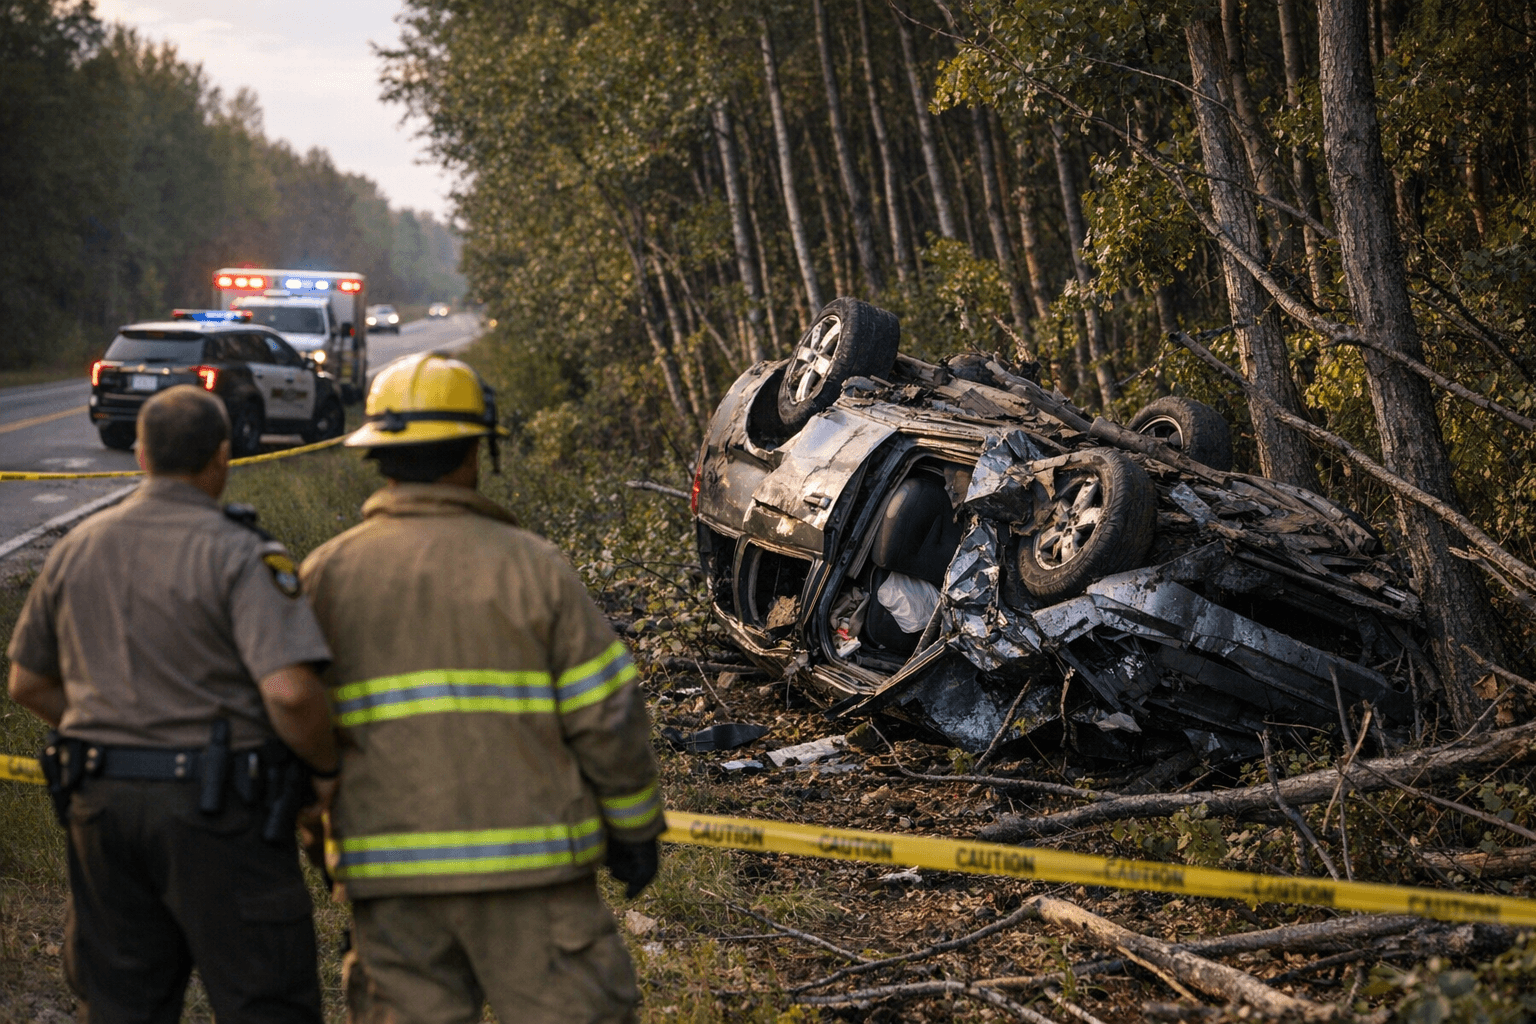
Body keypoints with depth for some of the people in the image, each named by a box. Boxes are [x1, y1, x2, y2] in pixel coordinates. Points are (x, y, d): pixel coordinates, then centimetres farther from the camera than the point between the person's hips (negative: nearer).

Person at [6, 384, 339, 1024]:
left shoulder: (76, 550, 8)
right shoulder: (241, 557, -11)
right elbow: (289, 692, -22)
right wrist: (329, 767, -5)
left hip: (103, 802, 6)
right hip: (218, 808, -6)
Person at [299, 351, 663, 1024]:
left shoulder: (324, 576, 2)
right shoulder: (528, 565, -4)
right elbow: (607, 715, -3)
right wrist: (635, 825, 10)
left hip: (390, 869, 3)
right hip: (525, 863, -3)